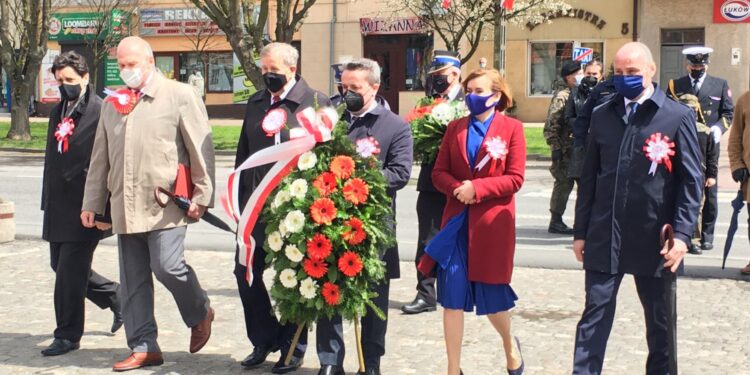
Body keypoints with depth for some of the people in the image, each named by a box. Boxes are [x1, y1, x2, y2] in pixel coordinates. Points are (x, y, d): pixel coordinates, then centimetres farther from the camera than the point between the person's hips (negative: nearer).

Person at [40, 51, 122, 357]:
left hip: (85, 206, -8)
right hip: (59, 206, 8)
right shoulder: (58, 112, 15)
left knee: (70, 270, -4)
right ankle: (115, 297, 33)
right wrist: (48, 202, 19)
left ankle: (67, 335, 10)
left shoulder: (100, 111, -11)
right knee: (61, 266, 14)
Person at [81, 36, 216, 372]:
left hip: (166, 203, -6)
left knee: (167, 266, -14)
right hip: (125, 206, 6)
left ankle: (200, 312, 15)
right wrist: (91, 203, 17)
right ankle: (144, 347, 14)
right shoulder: (113, 104, 17)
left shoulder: (179, 95, 0)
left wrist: (202, 195, -9)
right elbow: (100, 158, 20)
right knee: (133, 281, 6)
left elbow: (201, 148, -4)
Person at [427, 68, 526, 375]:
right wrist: (456, 188, -13)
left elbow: (515, 179, -8)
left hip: (492, 222, -3)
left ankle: (510, 345, 40)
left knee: (492, 293, 9)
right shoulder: (455, 128, 10)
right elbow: (438, 172, 7)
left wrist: (477, 188, -18)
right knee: (452, 296, 0)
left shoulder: (512, 128, -2)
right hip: (456, 221, 3)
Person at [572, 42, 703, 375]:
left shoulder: (678, 117, -3)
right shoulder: (602, 116, 8)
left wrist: (682, 234, -13)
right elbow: (589, 177, 10)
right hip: (604, 237, 2)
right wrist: (581, 231, 8)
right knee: (595, 314, 3)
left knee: (660, 319, 12)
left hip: (654, 239, -2)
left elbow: (691, 181, -6)